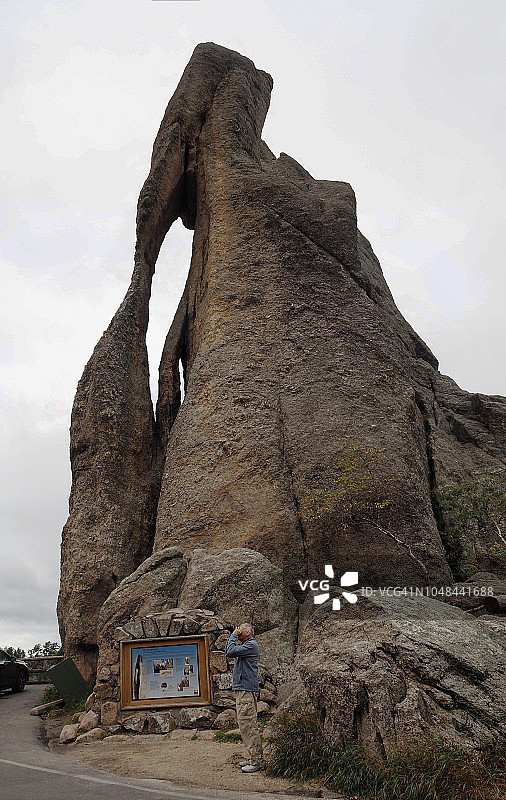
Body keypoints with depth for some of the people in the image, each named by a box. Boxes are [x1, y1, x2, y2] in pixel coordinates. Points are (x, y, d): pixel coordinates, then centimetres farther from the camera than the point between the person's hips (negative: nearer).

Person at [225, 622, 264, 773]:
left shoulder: (251, 645, -12)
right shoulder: (246, 645, 20)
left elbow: (231, 651, -20)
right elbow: (228, 652, 22)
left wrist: (234, 636, -11)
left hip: (247, 690, -11)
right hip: (242, 689, 11)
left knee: (247, 724, -9)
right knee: (245, 724, 14)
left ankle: (256, 761, -5)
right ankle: (254, 758, 20)